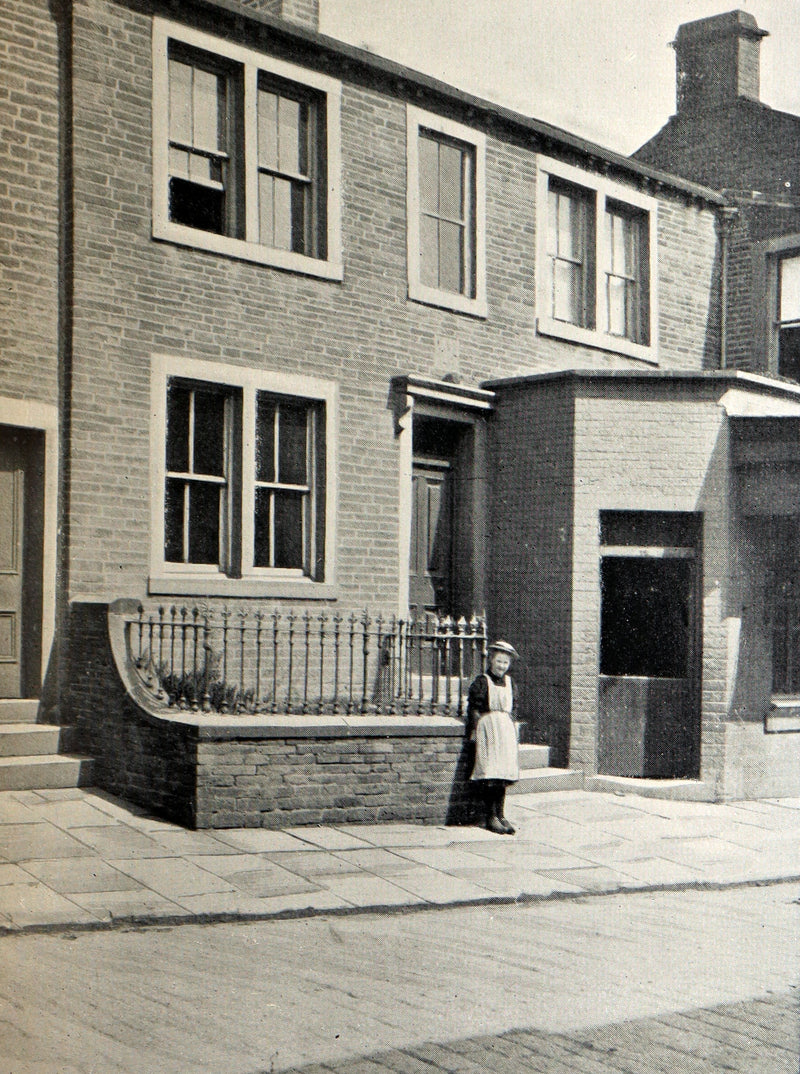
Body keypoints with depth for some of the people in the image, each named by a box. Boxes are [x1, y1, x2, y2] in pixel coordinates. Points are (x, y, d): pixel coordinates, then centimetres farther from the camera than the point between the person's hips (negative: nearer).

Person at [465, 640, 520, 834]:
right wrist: (473, 730, -11)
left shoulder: (509, 683, 13)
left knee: (504, 774, 4)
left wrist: (513, 729, 15)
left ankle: (500, 815, 10)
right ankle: (491, 817, -6)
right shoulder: (481, 682, -4)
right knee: (489, 774, -10)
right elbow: (473, 708, -6)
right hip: (487, 727, -6)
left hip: (506, 729, 6)